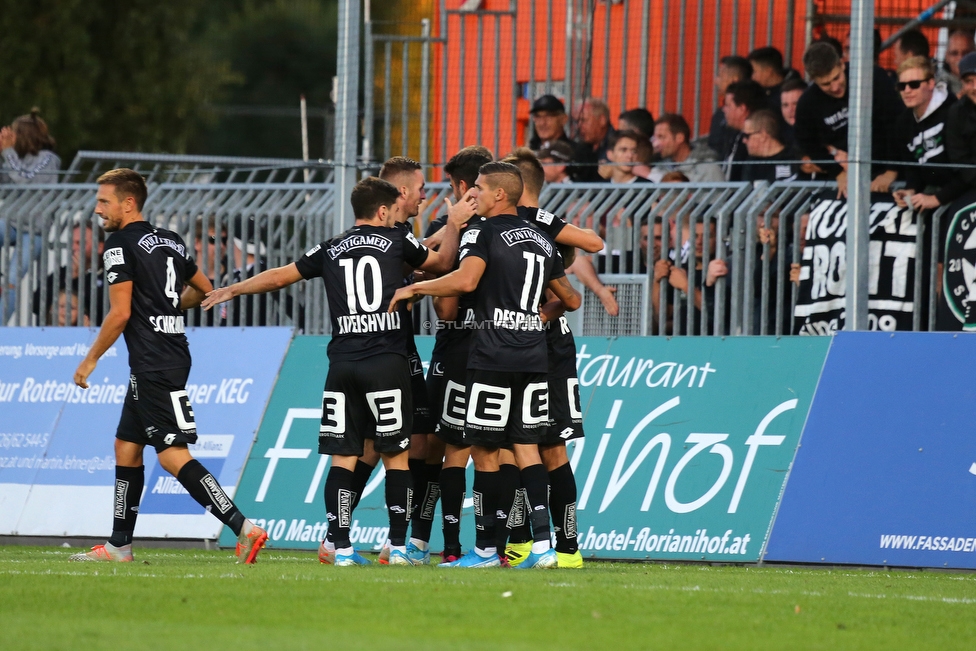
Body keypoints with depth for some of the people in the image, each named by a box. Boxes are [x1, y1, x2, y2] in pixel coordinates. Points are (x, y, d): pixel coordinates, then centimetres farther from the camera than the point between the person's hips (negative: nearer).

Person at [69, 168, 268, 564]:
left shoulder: (120, 243, -10)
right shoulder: (170, 241, 14)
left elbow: (120, 313, -15)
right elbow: (203, 289, 26)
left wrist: (90, 361, -5)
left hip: (154, 365, -10)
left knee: (173, 455, -13)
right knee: (126, 446, 16)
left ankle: (243, 528, -21)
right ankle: (119, 546, 21)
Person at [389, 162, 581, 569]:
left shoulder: (483, 233, -6)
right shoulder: (542, 241, 16)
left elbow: (465, 280, -22)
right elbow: (571, 300, 24)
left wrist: (414, 289, -10)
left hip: (494, 356, -6)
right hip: (534, 355, 6)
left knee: (484, 449, 2)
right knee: (526, 447, 8)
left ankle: (485, 548, 6)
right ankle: (542, 545, -2)